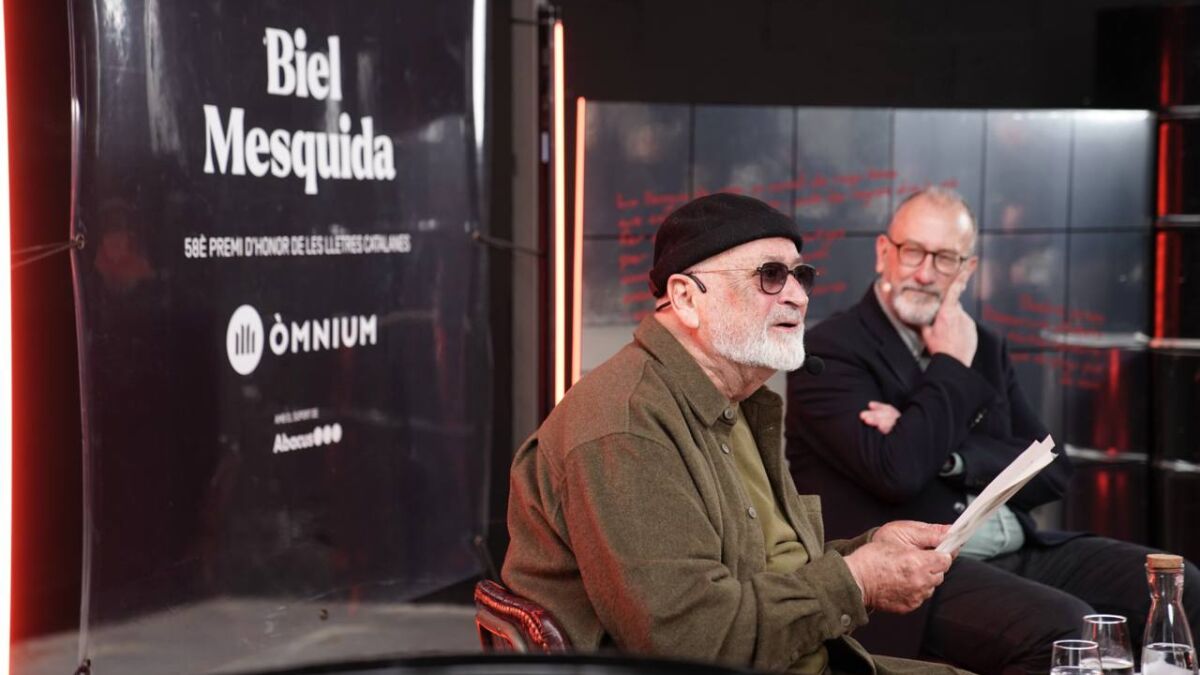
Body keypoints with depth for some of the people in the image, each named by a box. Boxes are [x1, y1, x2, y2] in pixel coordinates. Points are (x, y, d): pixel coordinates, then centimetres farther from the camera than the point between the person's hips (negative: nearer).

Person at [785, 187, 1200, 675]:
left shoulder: (982, 348, 17)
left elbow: (1052, 473, 8)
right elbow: (898, 473, -19)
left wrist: (944, 450, -8)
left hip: (1021, 551, 7)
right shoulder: (830, 352, -5)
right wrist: (952, 367, -6)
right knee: (1067, 630, -30)